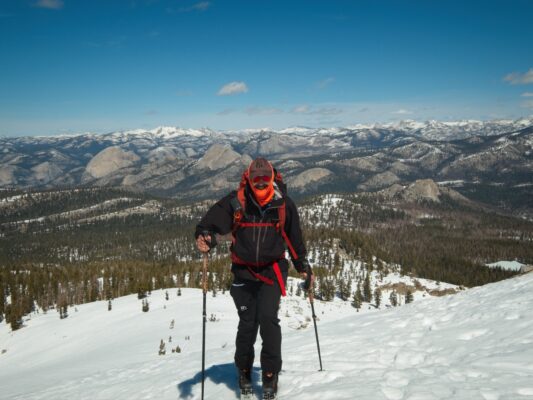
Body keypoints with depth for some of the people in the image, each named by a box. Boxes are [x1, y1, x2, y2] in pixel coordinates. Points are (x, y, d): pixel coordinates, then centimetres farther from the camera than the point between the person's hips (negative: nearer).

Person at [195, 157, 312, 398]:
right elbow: (213, 221, -15)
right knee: (247, 324, 4)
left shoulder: (283, 203, -5)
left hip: (273, 270, 0)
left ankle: (270, 374, 2)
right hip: (244, 271, 0)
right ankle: (244, 371, 28)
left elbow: (294, 238, 7)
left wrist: (303, 267, 15)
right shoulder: (235, 202, -11)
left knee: (268, 318, -14)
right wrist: (204, 237, -39)